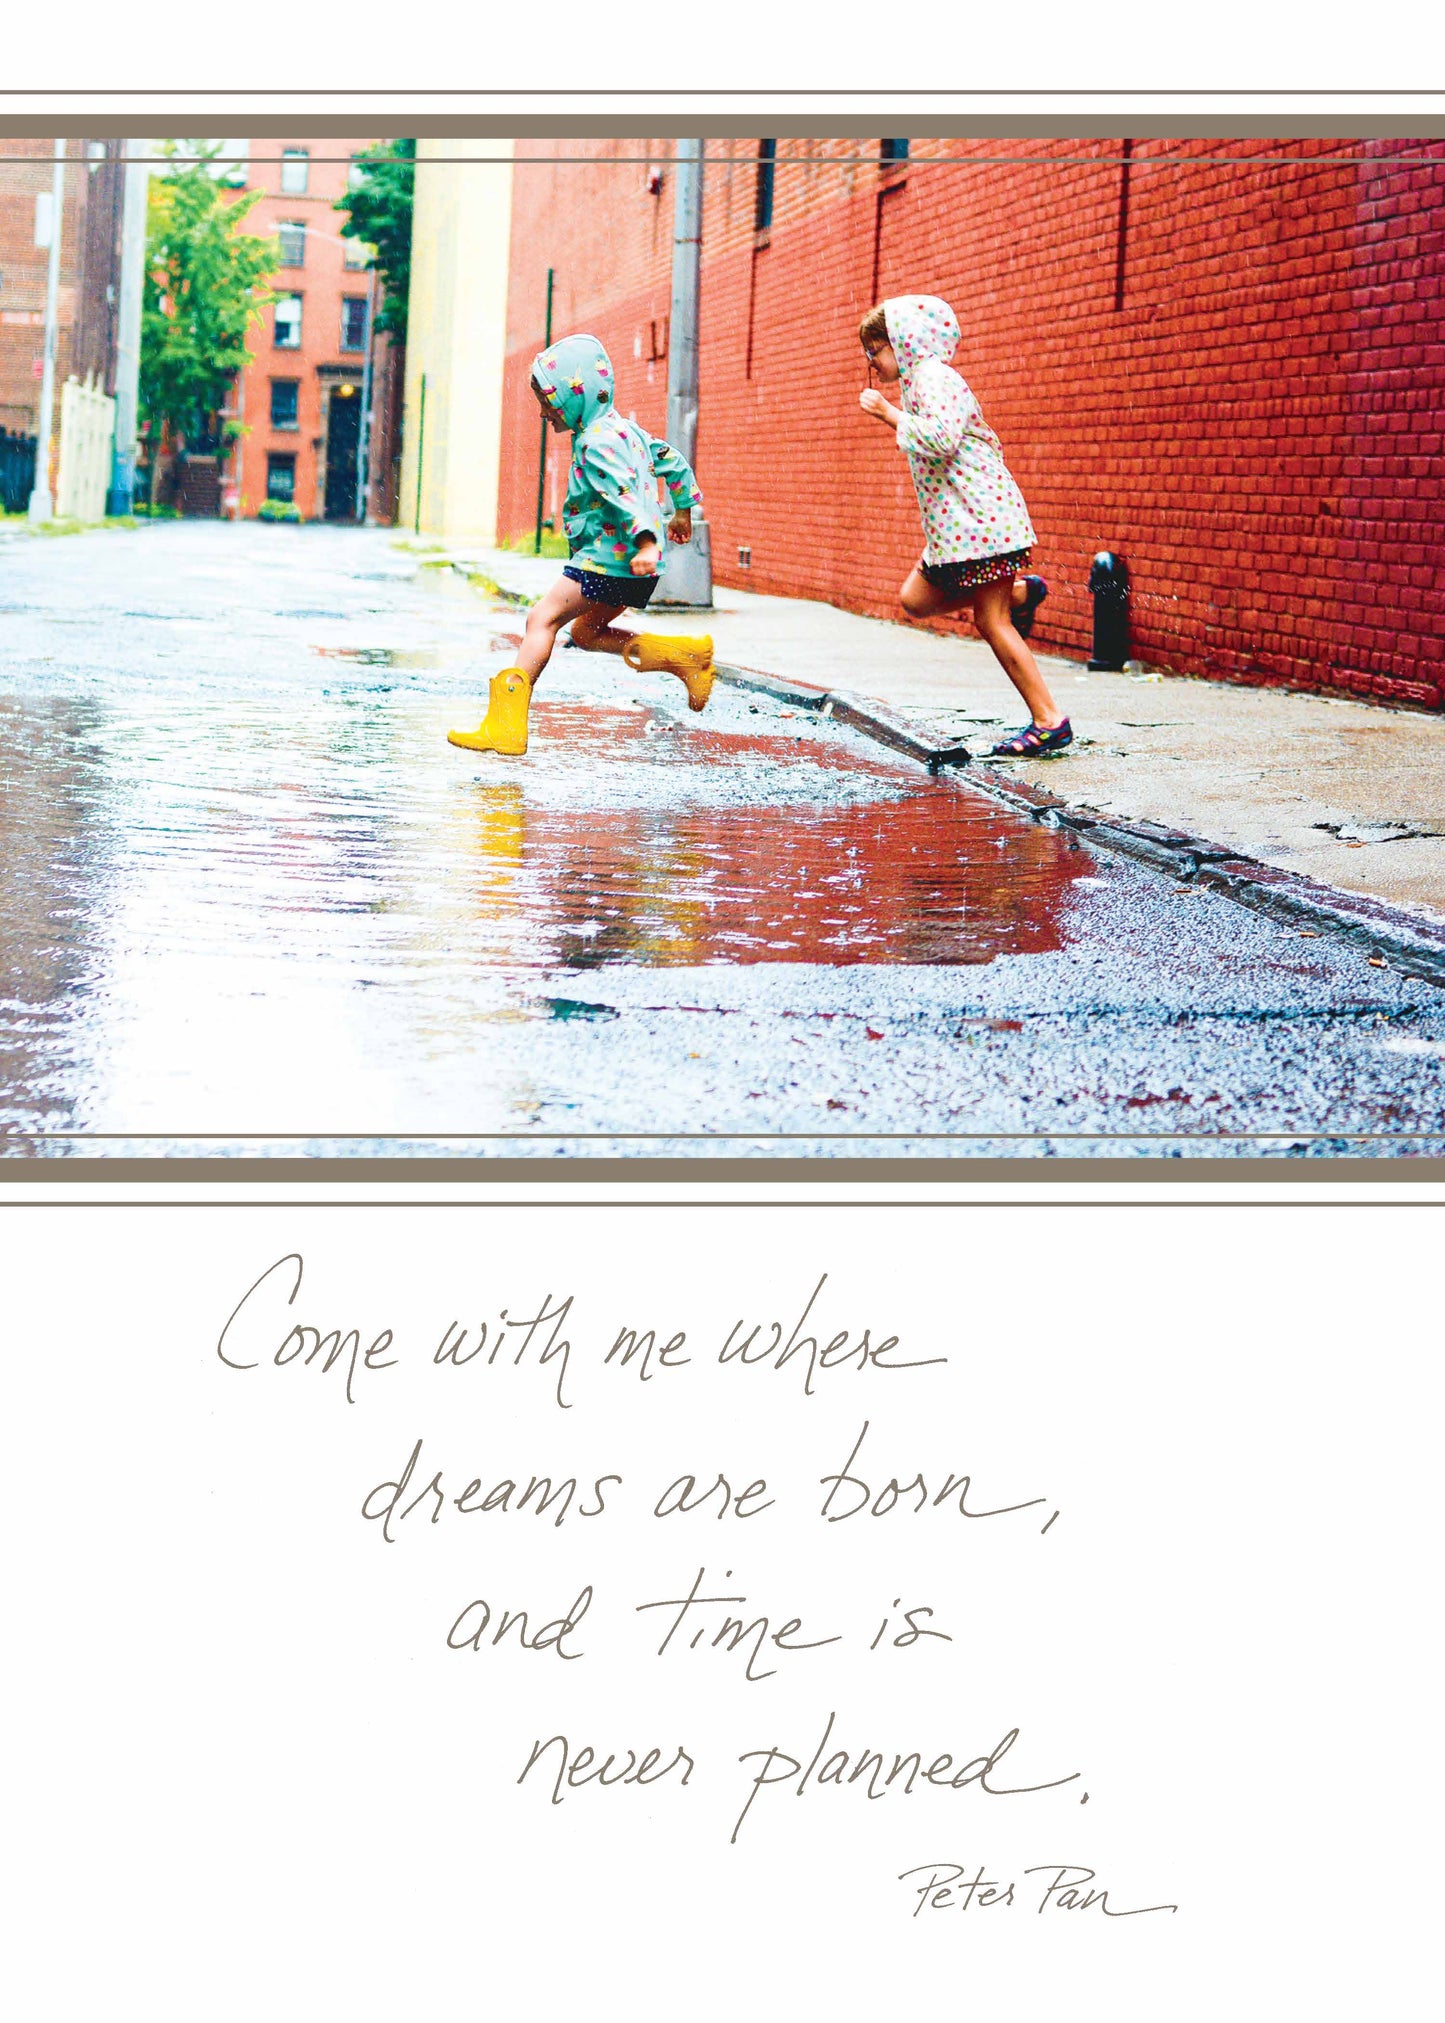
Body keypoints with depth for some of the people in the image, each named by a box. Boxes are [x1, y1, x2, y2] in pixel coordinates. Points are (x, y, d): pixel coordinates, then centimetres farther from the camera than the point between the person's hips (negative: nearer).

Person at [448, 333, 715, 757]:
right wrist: (682, 511, 40)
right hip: (623, 563, 11)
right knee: (587, 631, 18)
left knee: (544, 617, -12)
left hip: (612, 556, -11)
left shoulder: (597, 443, -15)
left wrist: (646, 542, -41)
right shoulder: (623, 428, 16)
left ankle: (505, 725, -17)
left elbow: (625, 494, -29)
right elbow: (667, 458, 27)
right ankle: (685, 655, 9)